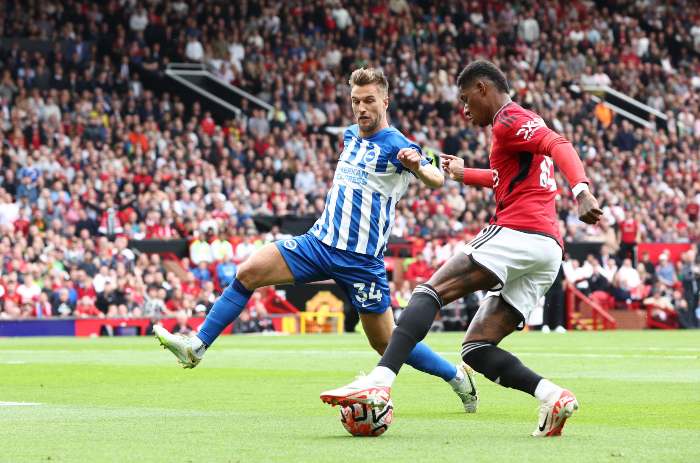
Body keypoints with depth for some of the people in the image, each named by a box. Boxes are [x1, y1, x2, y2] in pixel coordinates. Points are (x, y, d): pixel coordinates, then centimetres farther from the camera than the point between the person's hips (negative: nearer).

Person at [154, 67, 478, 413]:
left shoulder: (395, 145, -13)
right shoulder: (350, 135, 9)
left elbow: (437, 181, -30)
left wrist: (417, 166, -49)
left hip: (361, 260, -6)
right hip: (320, 241, 6)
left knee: (385, 343, 1)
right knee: (248, 273, -10)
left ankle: (458, 376, 21)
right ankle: (197, 347, -6)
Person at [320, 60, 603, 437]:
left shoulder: (509, 120, 0)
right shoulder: (527, 125, 29)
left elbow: (559, 146, -19)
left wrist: (581, 192, -35)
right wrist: (464, 174, 61)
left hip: (516, 233, -9)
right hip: (549, 251, 9)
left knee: (430, 292, -11)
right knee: (476, 348, 5)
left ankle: (379, 381, -29)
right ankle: (552, 395, -14)